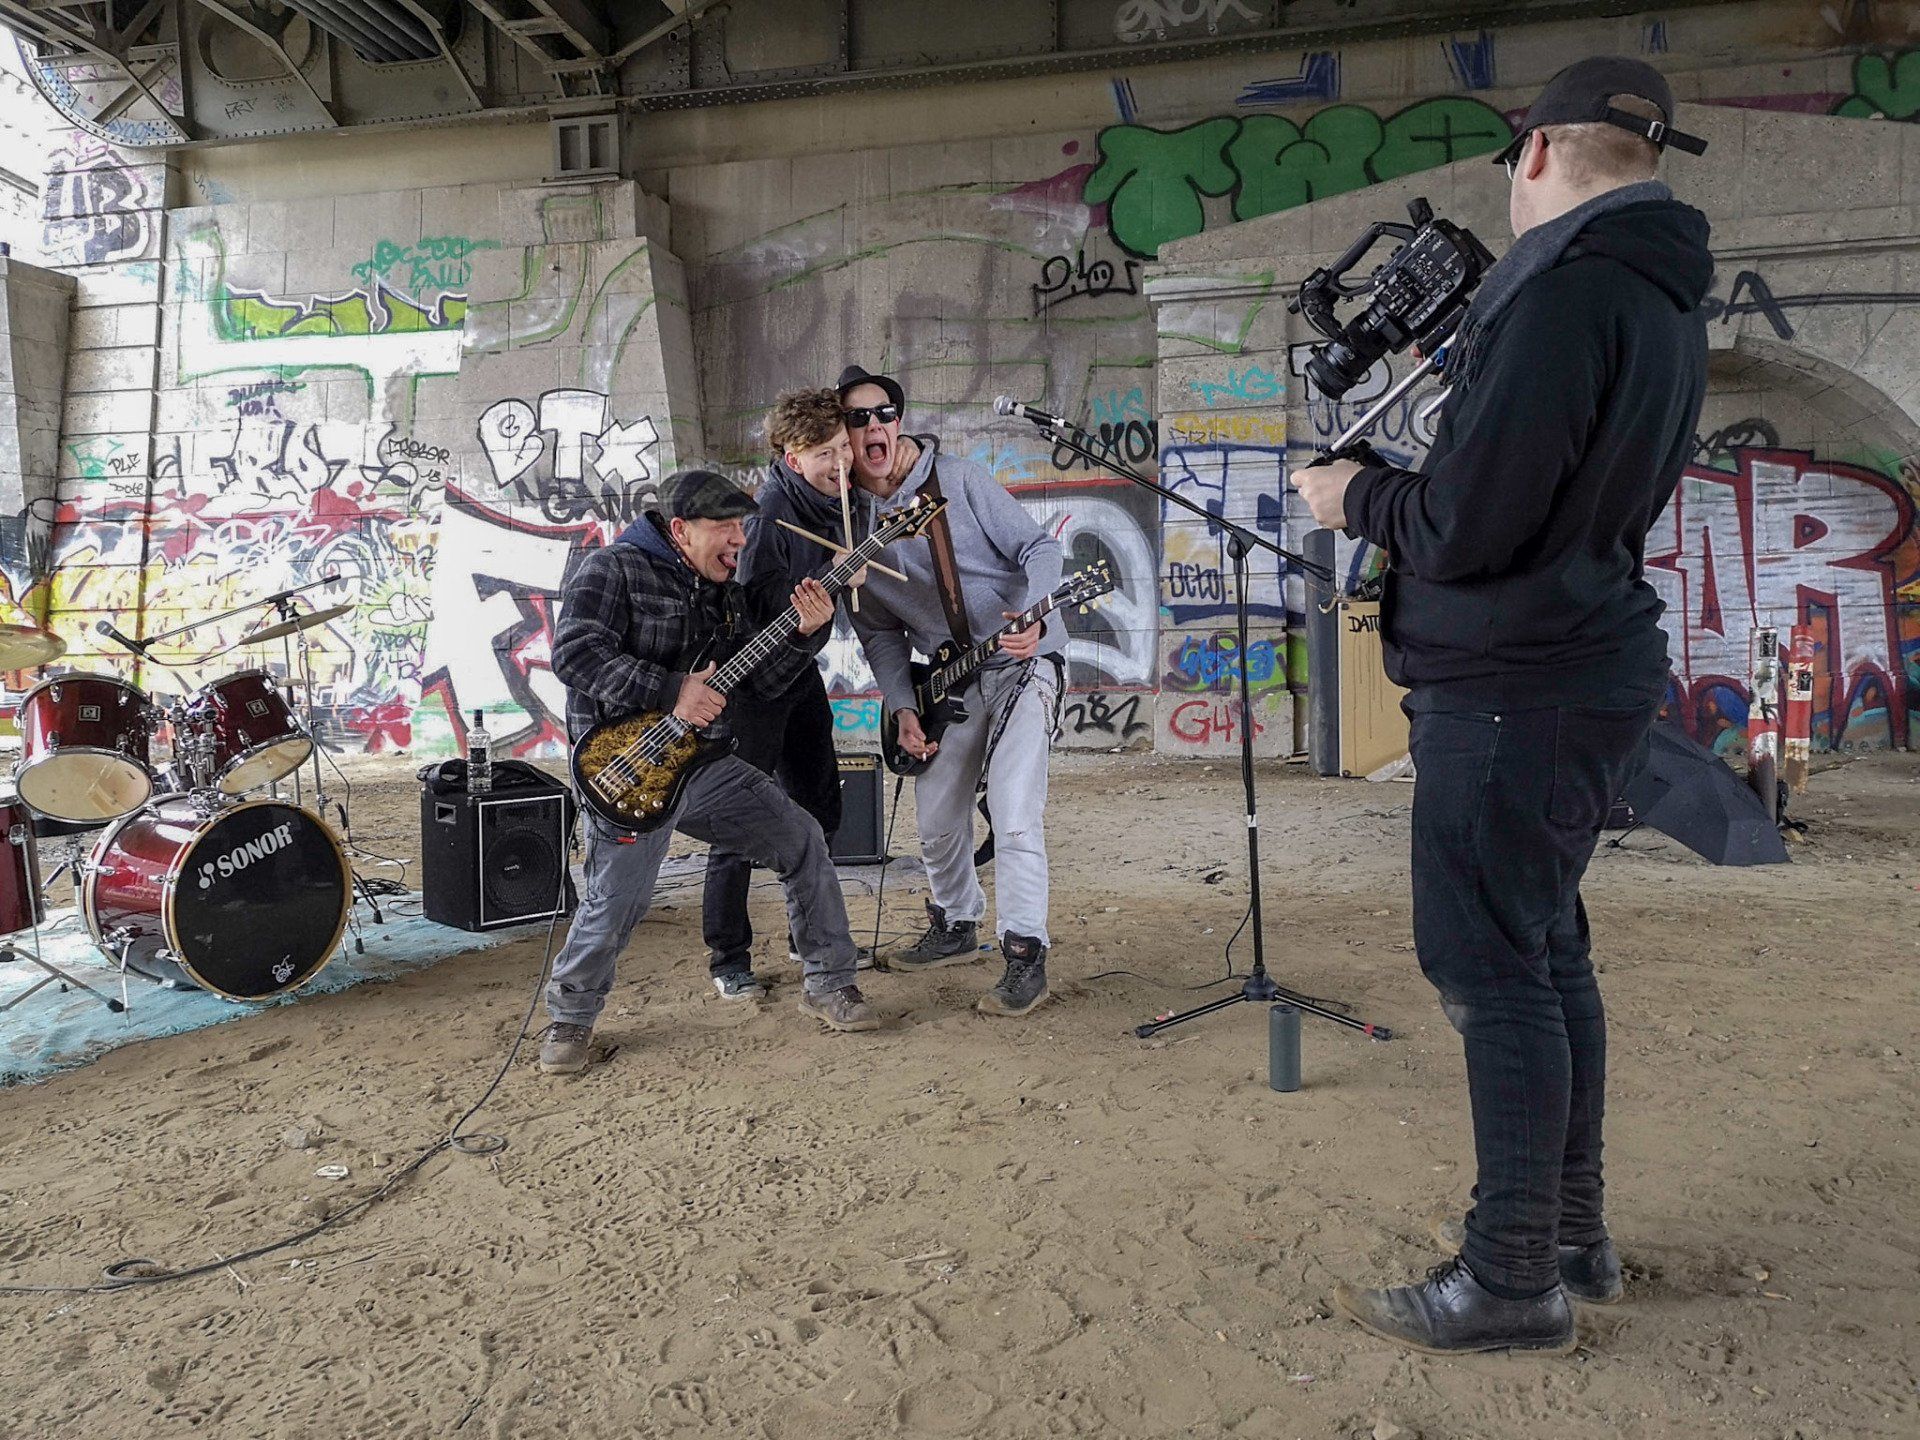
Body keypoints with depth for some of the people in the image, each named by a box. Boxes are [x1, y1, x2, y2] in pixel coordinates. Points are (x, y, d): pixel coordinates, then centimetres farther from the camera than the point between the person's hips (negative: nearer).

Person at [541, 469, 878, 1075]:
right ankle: (570, 1019, 18)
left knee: (802, 839, 3)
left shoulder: (728, 592, 14)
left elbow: (760, 679, 10)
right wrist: (671, 691, -25)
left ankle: (827, 984, 17)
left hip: (702, 761, 7)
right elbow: (574, 651, -21)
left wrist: (802, 632, -9)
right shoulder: (613, 569, -9)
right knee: (616, 905, -10)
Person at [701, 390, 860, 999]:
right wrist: (829, 578, -31)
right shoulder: (772, 511, -23)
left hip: (801, 670, 9)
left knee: (819, 806, 15)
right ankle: (729, 960, 11)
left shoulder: (834, 500, 3)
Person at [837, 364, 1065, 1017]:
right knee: (937, 820, 12)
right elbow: (880, 632, 7)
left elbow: (1039, 546, -8)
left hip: (1020, 660, -5)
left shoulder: (959, 480, -10)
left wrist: (1031, 615, -26)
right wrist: (902, 708, -5)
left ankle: (1026, 956, -7)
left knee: (1014, 813, -17)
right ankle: (956, 926, 36)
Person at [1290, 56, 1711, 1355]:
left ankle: (1517, 1281, 8)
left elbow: (1463, 528, -20)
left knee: (1494, 970, -3)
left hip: (1513, 692, -10)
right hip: (1590, 670, 10)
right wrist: (1469, 376, 20)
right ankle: (1573, 1235, 28)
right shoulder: (1665, 298, 14)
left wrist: (1358, 496, -2)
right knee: (1545, 953, 16)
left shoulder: (1563, 291, -17)